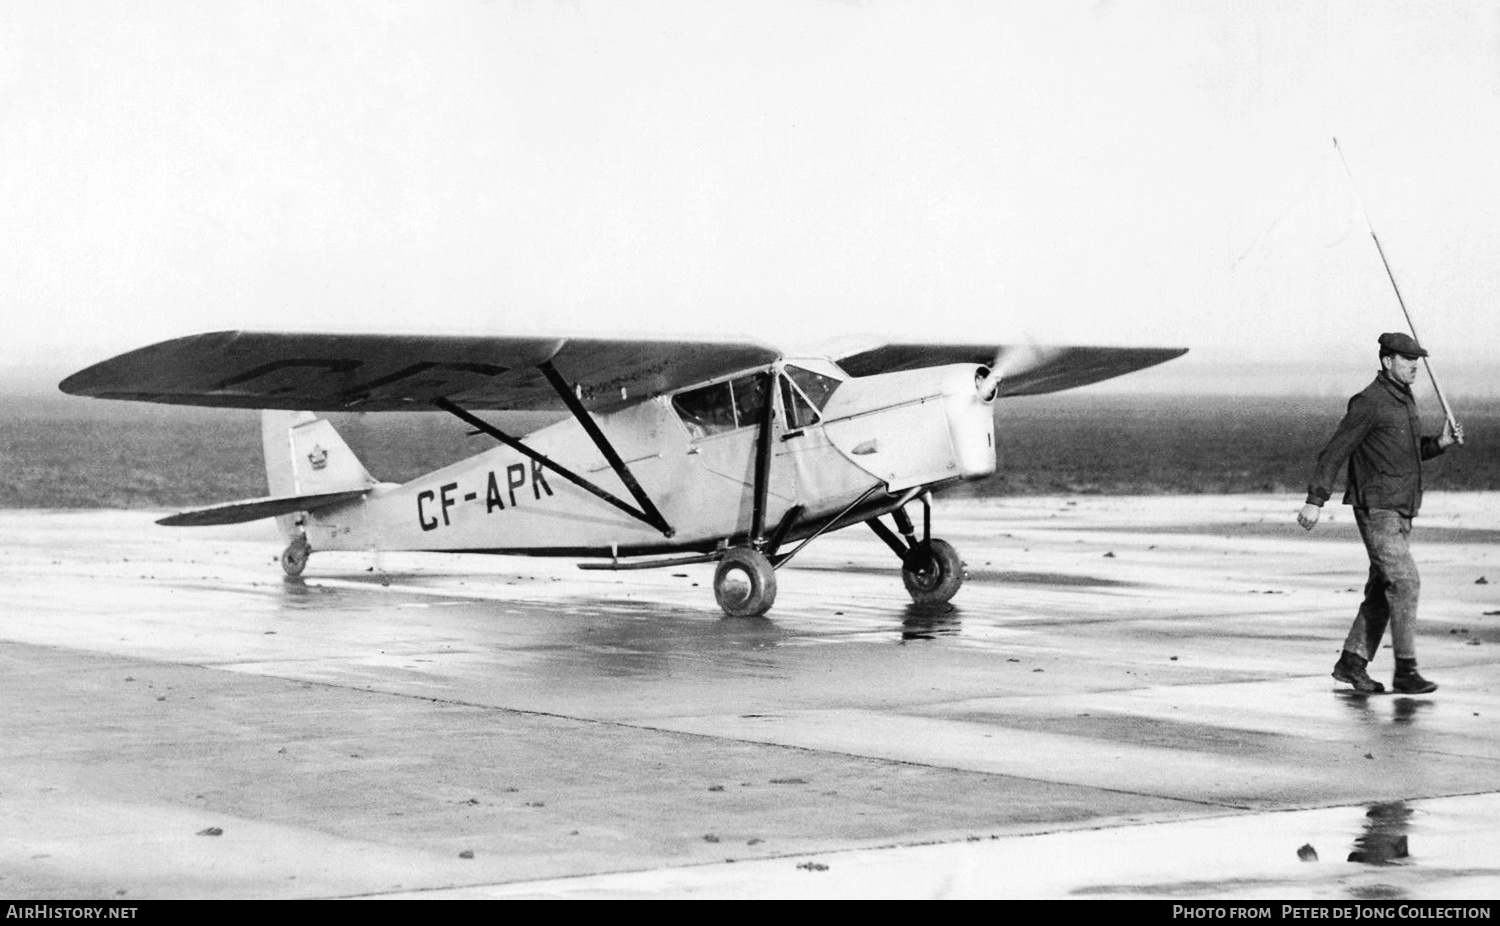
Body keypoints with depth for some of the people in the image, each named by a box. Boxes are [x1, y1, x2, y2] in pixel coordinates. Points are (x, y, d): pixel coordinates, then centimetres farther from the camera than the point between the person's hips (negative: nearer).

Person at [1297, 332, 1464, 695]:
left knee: (1382, 589, 10)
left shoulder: (1405, 400, 14)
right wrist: (1315, 501, -20)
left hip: (1401, 510, 9)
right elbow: (1334, 452, -15)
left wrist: (1441, 443, 6)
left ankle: (1352, 662, 17)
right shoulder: (1369, 403, -14)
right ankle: (1405, 670, -12)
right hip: (1376, 508, -9)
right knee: (1404, 582, -14)